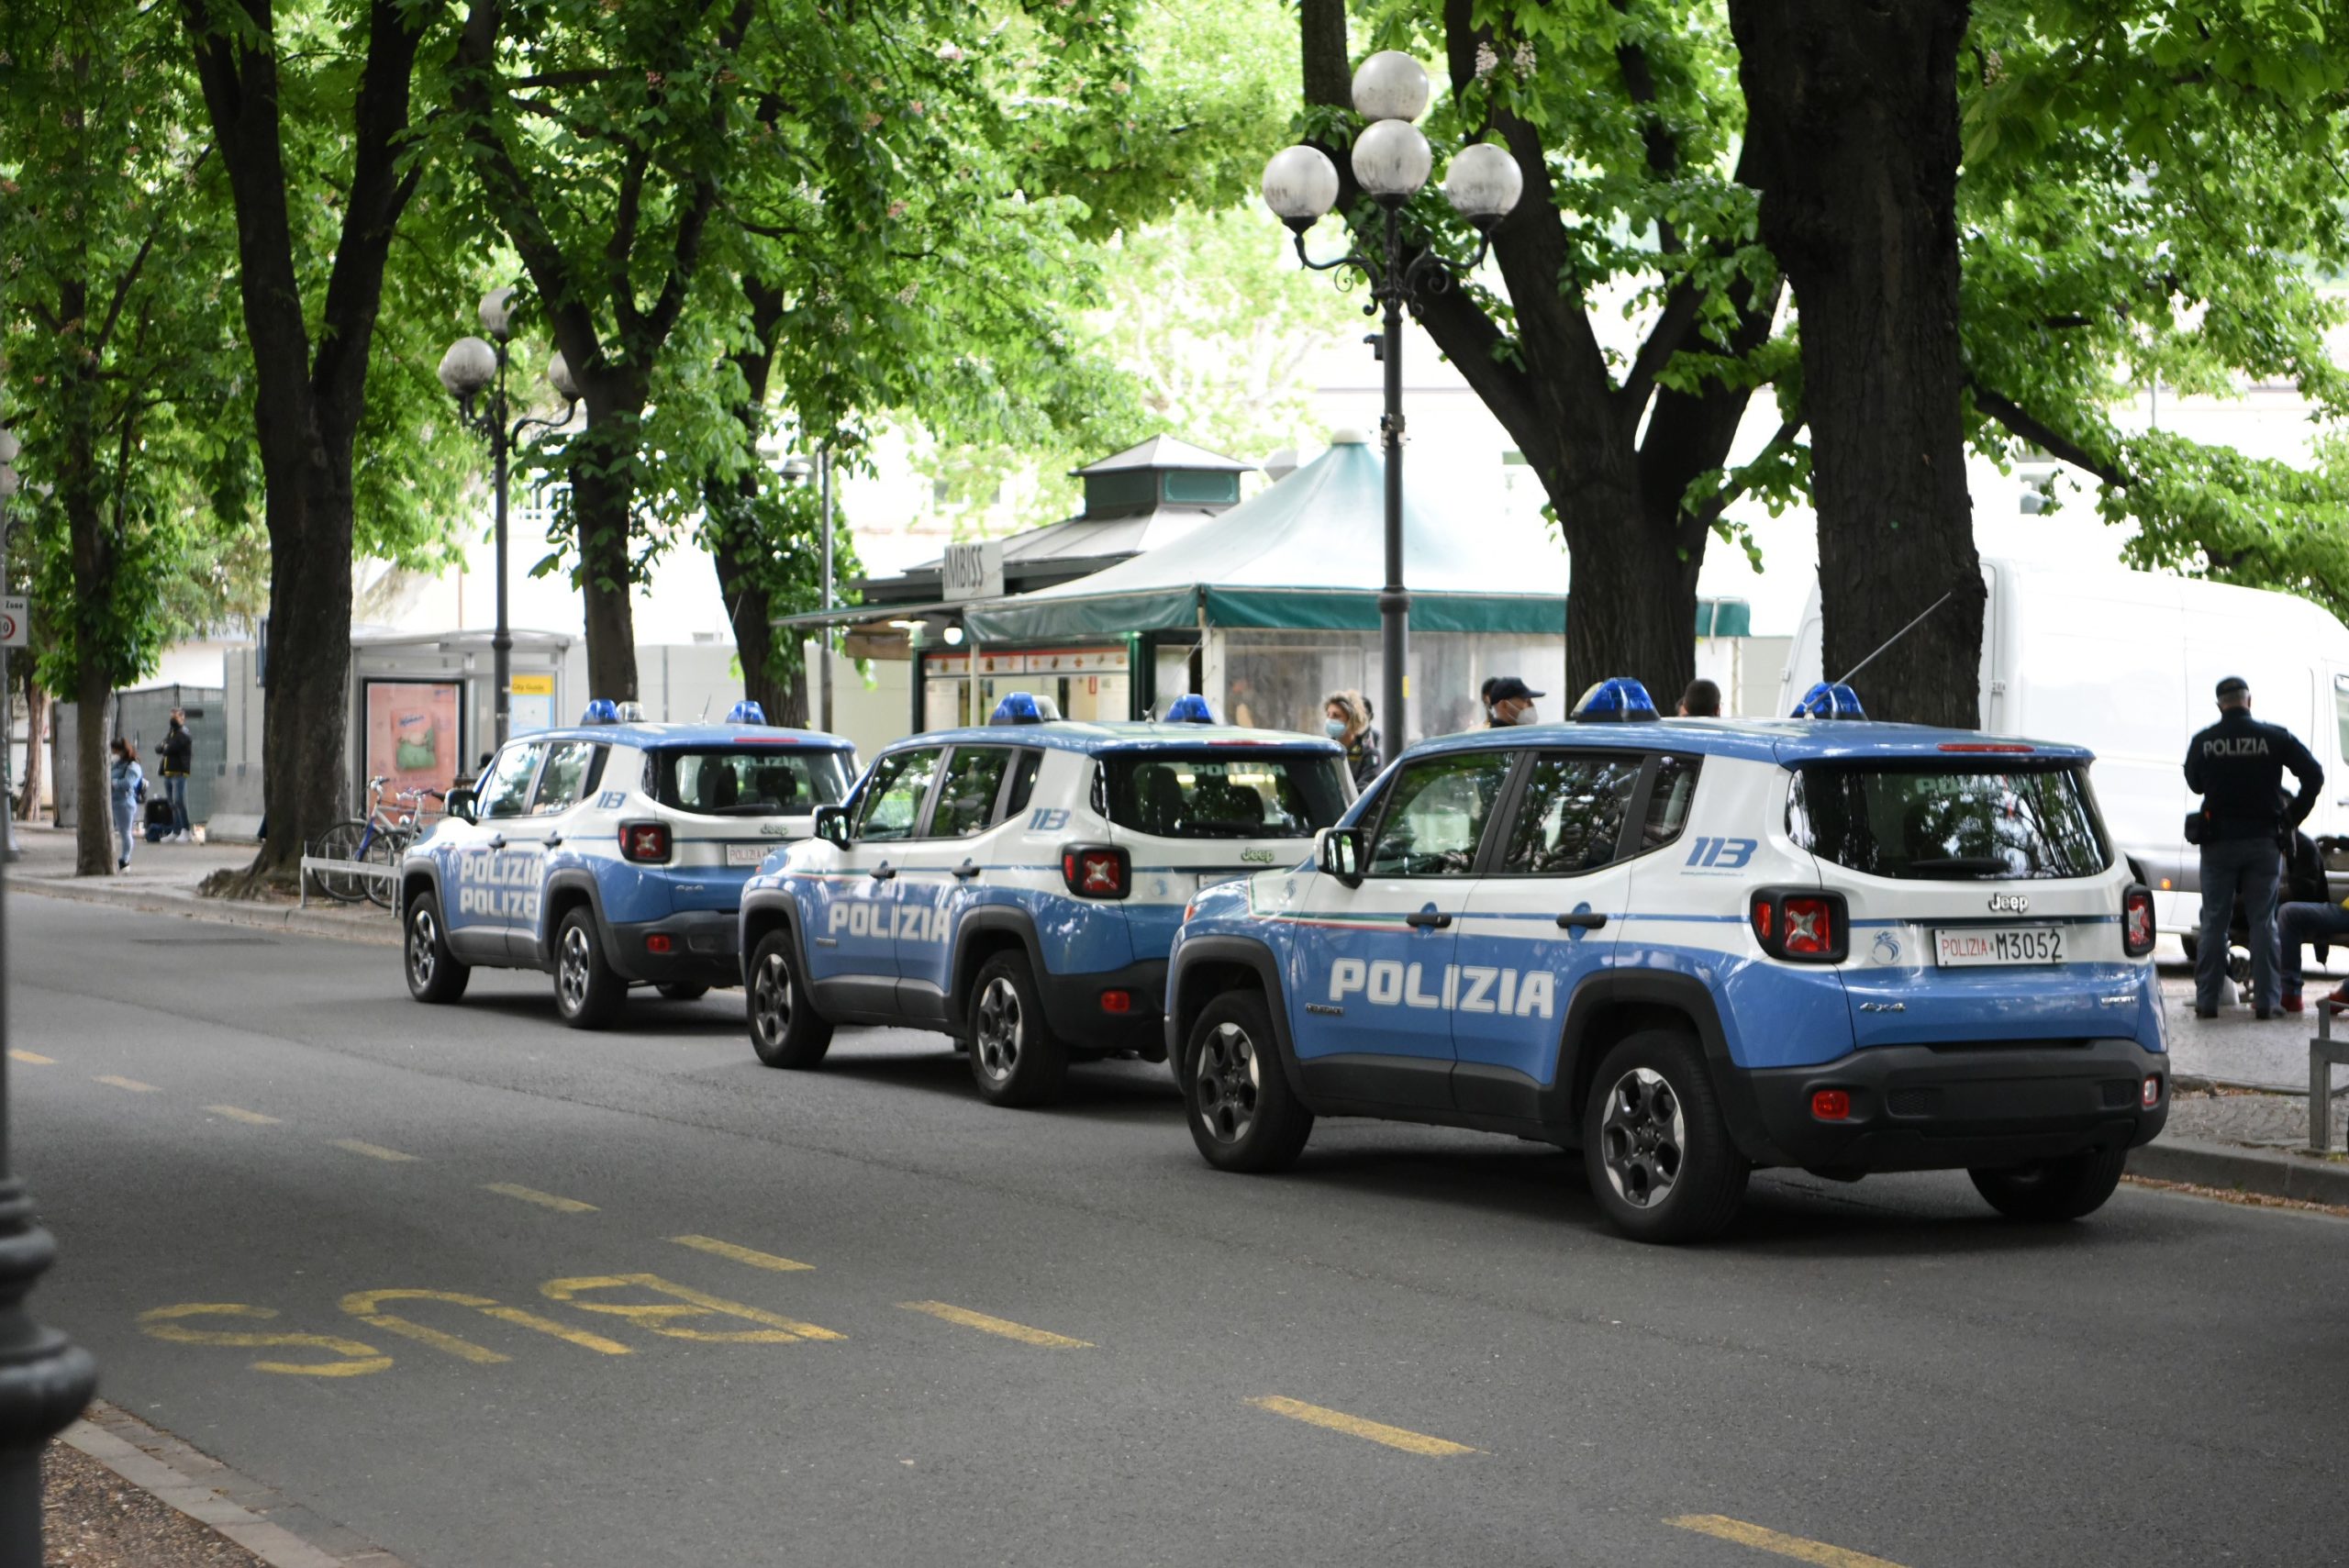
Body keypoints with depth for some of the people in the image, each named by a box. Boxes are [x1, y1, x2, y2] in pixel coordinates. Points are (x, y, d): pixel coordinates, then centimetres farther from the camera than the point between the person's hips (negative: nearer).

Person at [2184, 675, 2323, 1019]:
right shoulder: (2275, 737, -6)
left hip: (2219, 842, 0)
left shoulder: (2203, 742, -4)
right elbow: (2313, 774, -7)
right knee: (2263, 922, 6)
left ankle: (2206, 1000, 5)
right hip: (2263, 839, 0)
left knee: (2214, 922, 6)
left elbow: (2195, 784, 11)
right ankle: (2266, 1000, 4)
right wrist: (2293, 816, 0)